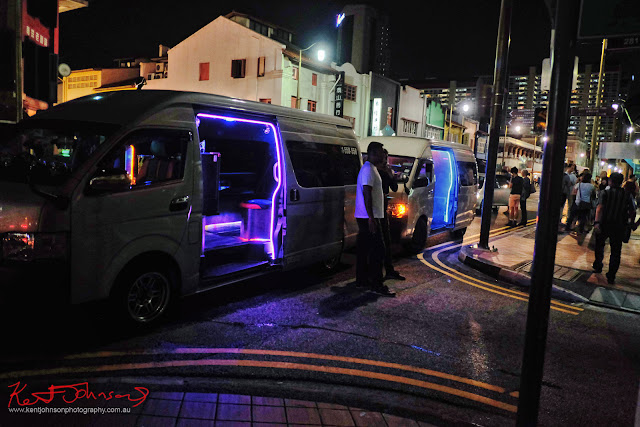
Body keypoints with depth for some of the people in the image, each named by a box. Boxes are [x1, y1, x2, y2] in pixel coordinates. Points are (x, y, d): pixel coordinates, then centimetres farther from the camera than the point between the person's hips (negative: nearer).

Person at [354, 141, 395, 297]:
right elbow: (367, 194, -22)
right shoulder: (368, 169, -15)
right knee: (377, 249, -9)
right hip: (369, 217, -11)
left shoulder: (370, 168, 18)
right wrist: (371, 218, -25)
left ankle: (362, 280, 20)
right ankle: (377, 285, -5)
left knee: (364, 249, 13)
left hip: (365, 217, 11)